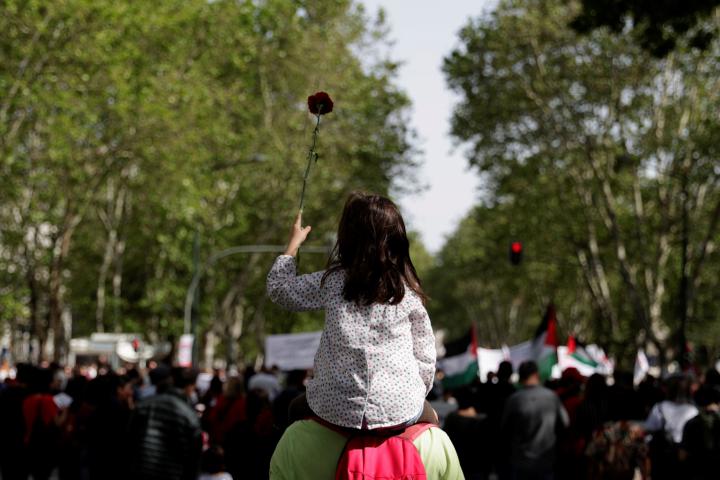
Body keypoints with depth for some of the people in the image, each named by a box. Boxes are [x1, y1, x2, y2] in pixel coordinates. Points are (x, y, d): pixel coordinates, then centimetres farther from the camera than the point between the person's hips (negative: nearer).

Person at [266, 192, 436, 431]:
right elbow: (425, 357, 4)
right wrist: (417, 395, 20)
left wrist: (294, 243, 25)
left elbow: (278, 288, 12)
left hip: (337, 411, 0)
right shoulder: (409, 293, -2)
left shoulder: (330, 283, -4)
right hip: (401, 413, 1)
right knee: (429, 414, 34)